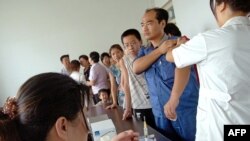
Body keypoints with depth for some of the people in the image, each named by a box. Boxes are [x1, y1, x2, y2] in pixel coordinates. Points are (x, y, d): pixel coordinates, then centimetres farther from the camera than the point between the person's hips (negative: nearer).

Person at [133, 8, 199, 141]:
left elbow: (183, 68, -23)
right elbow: (136, 68, -8)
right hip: (160, 114, 5)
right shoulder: (144, 51, 11)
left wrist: (174, 99, -38)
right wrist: (160, 51, -16)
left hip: (186, 111, -5)